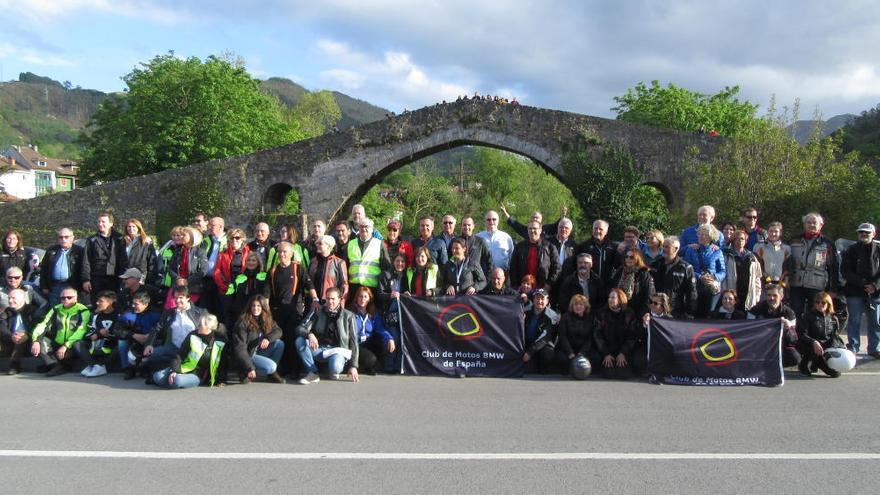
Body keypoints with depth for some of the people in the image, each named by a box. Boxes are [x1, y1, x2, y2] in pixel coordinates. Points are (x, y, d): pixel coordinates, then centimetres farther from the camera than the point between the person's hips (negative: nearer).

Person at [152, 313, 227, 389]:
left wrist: (221, 380, -2)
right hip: (185, 368, 2)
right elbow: (180, 355, -3)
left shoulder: (220, 341, -8)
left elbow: (223, 363, 3)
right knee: (157, 376, -21)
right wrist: (174, 370, -17)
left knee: (177, 380, -32)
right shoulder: (192, 335, -5)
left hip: (198, 376, -2)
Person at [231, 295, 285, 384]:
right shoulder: (243, 322, -19)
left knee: (279, 343, -13)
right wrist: (249, 368, -26)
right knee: (270, 367, -26)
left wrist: (268, 338, -27)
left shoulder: (267, 319, 2)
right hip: (248, 355, -7)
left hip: (260, 351, 7)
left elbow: (278, 330, -4)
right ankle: (245, 374, -5)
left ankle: (272, 374, -2)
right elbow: (239, 347, -22)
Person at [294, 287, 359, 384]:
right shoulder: (318, 313, 6)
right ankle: (313, 373, -16)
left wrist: (353, 366, -6)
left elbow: (353, 342, 2)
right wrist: (309, 334, -28)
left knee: (336, 368, -36)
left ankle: (334, 370, 3)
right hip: (319, 349, 3)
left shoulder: (348, 316, 1)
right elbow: (300, 328, -3)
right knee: (300, 340, -25)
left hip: (337, 350, -2)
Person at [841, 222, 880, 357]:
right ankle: (852, 348, 7)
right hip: (855, 293, -1)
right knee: (854, 321, 2)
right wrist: (863, 283, -14)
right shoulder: (851, 250, 4)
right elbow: (846, 272, -3)